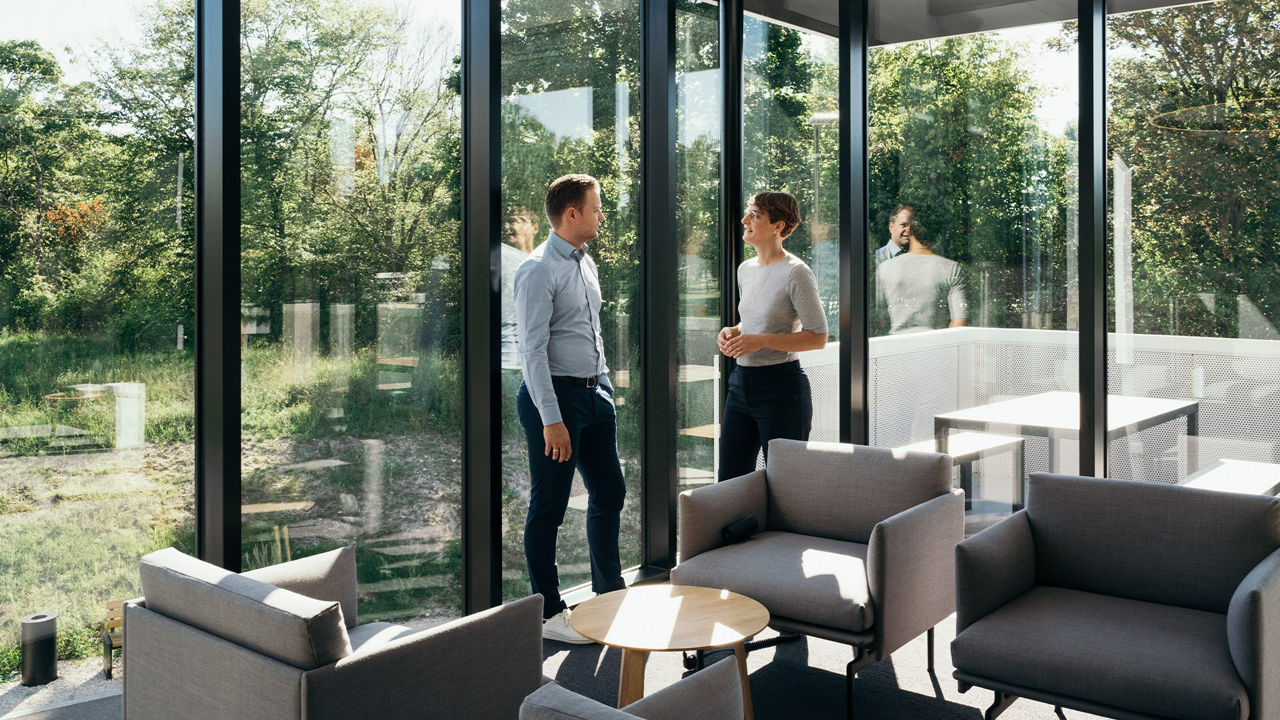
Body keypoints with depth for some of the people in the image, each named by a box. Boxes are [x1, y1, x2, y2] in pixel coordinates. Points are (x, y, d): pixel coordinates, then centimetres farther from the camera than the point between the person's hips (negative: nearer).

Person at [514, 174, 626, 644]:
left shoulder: (586, 264, 14)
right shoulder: (539, 270, -14)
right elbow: (532, 349, -19)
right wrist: (552, 419, -23)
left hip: (595, 392, 9)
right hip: (555, 394, -9)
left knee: (609, 494, 16)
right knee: (549, 508, 1)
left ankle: (609, 593, 32)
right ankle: (548, 613, 14)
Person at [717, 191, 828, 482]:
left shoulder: (795, 273, -12)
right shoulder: (745, 269, 12)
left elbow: (818, 337, -13)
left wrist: (760, 340, -21)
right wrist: (732, 332, 3)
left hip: (781, 388, -7)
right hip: (741, 383, 8)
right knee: (729, 482, 9)